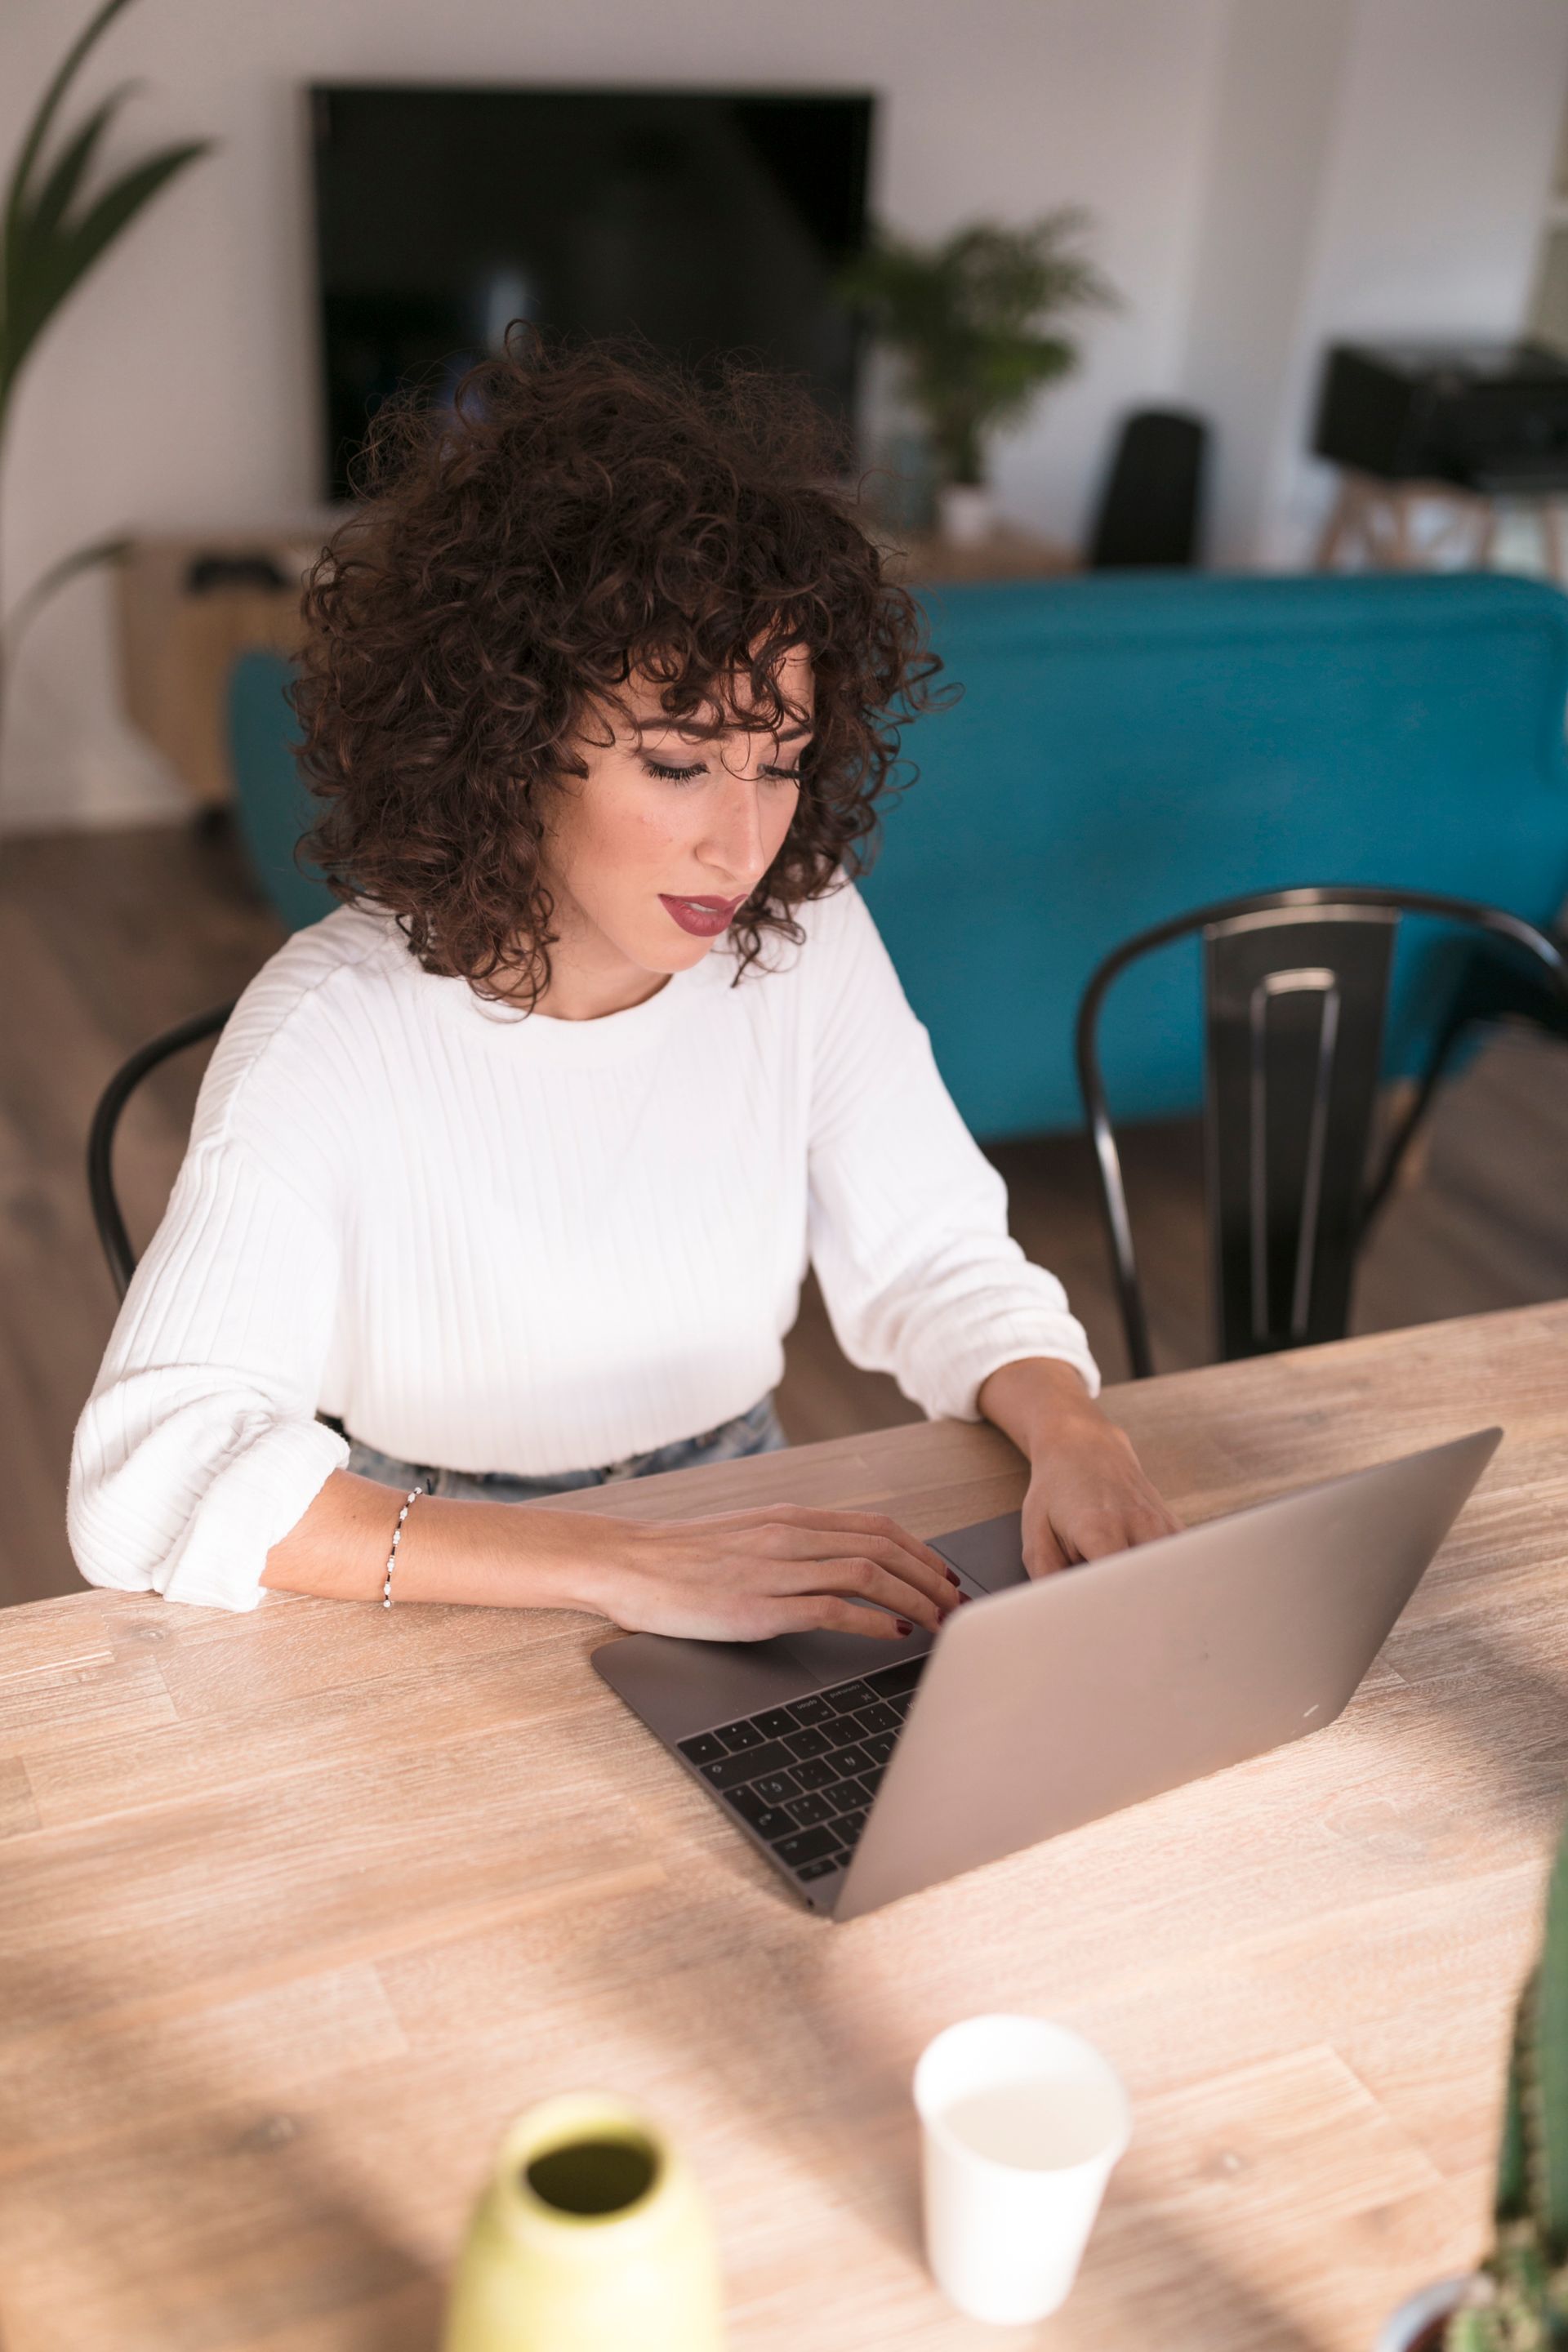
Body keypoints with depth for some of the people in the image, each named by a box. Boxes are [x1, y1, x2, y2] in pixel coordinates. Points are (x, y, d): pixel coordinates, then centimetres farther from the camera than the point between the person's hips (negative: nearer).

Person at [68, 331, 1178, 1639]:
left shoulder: (805, 942, -6)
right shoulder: (334, 1033, -20)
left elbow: (939, 1262, 3)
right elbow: (149, 1478, -28)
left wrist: (1072, 1434, -19)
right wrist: (623, 1568, -36)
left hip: (749, 1558, 3)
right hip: (433, 1640, -2)